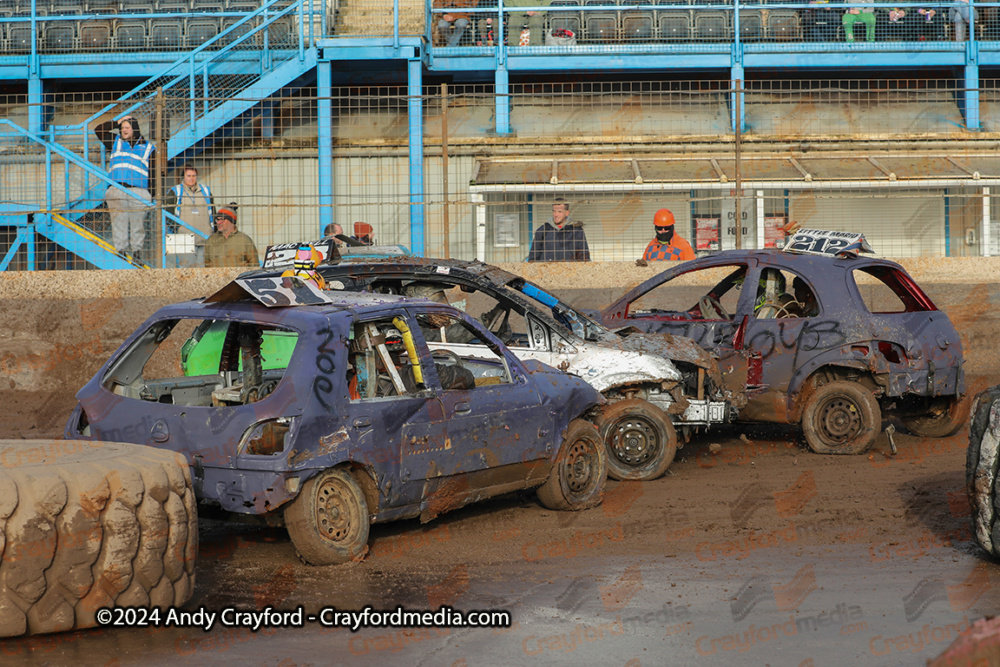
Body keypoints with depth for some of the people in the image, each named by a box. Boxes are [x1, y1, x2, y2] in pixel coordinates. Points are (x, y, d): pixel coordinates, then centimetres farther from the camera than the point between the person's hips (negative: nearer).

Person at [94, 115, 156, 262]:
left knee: (137, 223, -3)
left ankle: (137, 250, 4)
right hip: (116, 191, 1)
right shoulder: (116, 142, 21)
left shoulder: (148, 147, 15)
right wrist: (117, 123, 15)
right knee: (118, 222, -4)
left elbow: (152, 172, 13)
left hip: (138, 192, -1)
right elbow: (98, 130, 20)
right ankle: (120, 250, -1)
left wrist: (152, 195, 5)